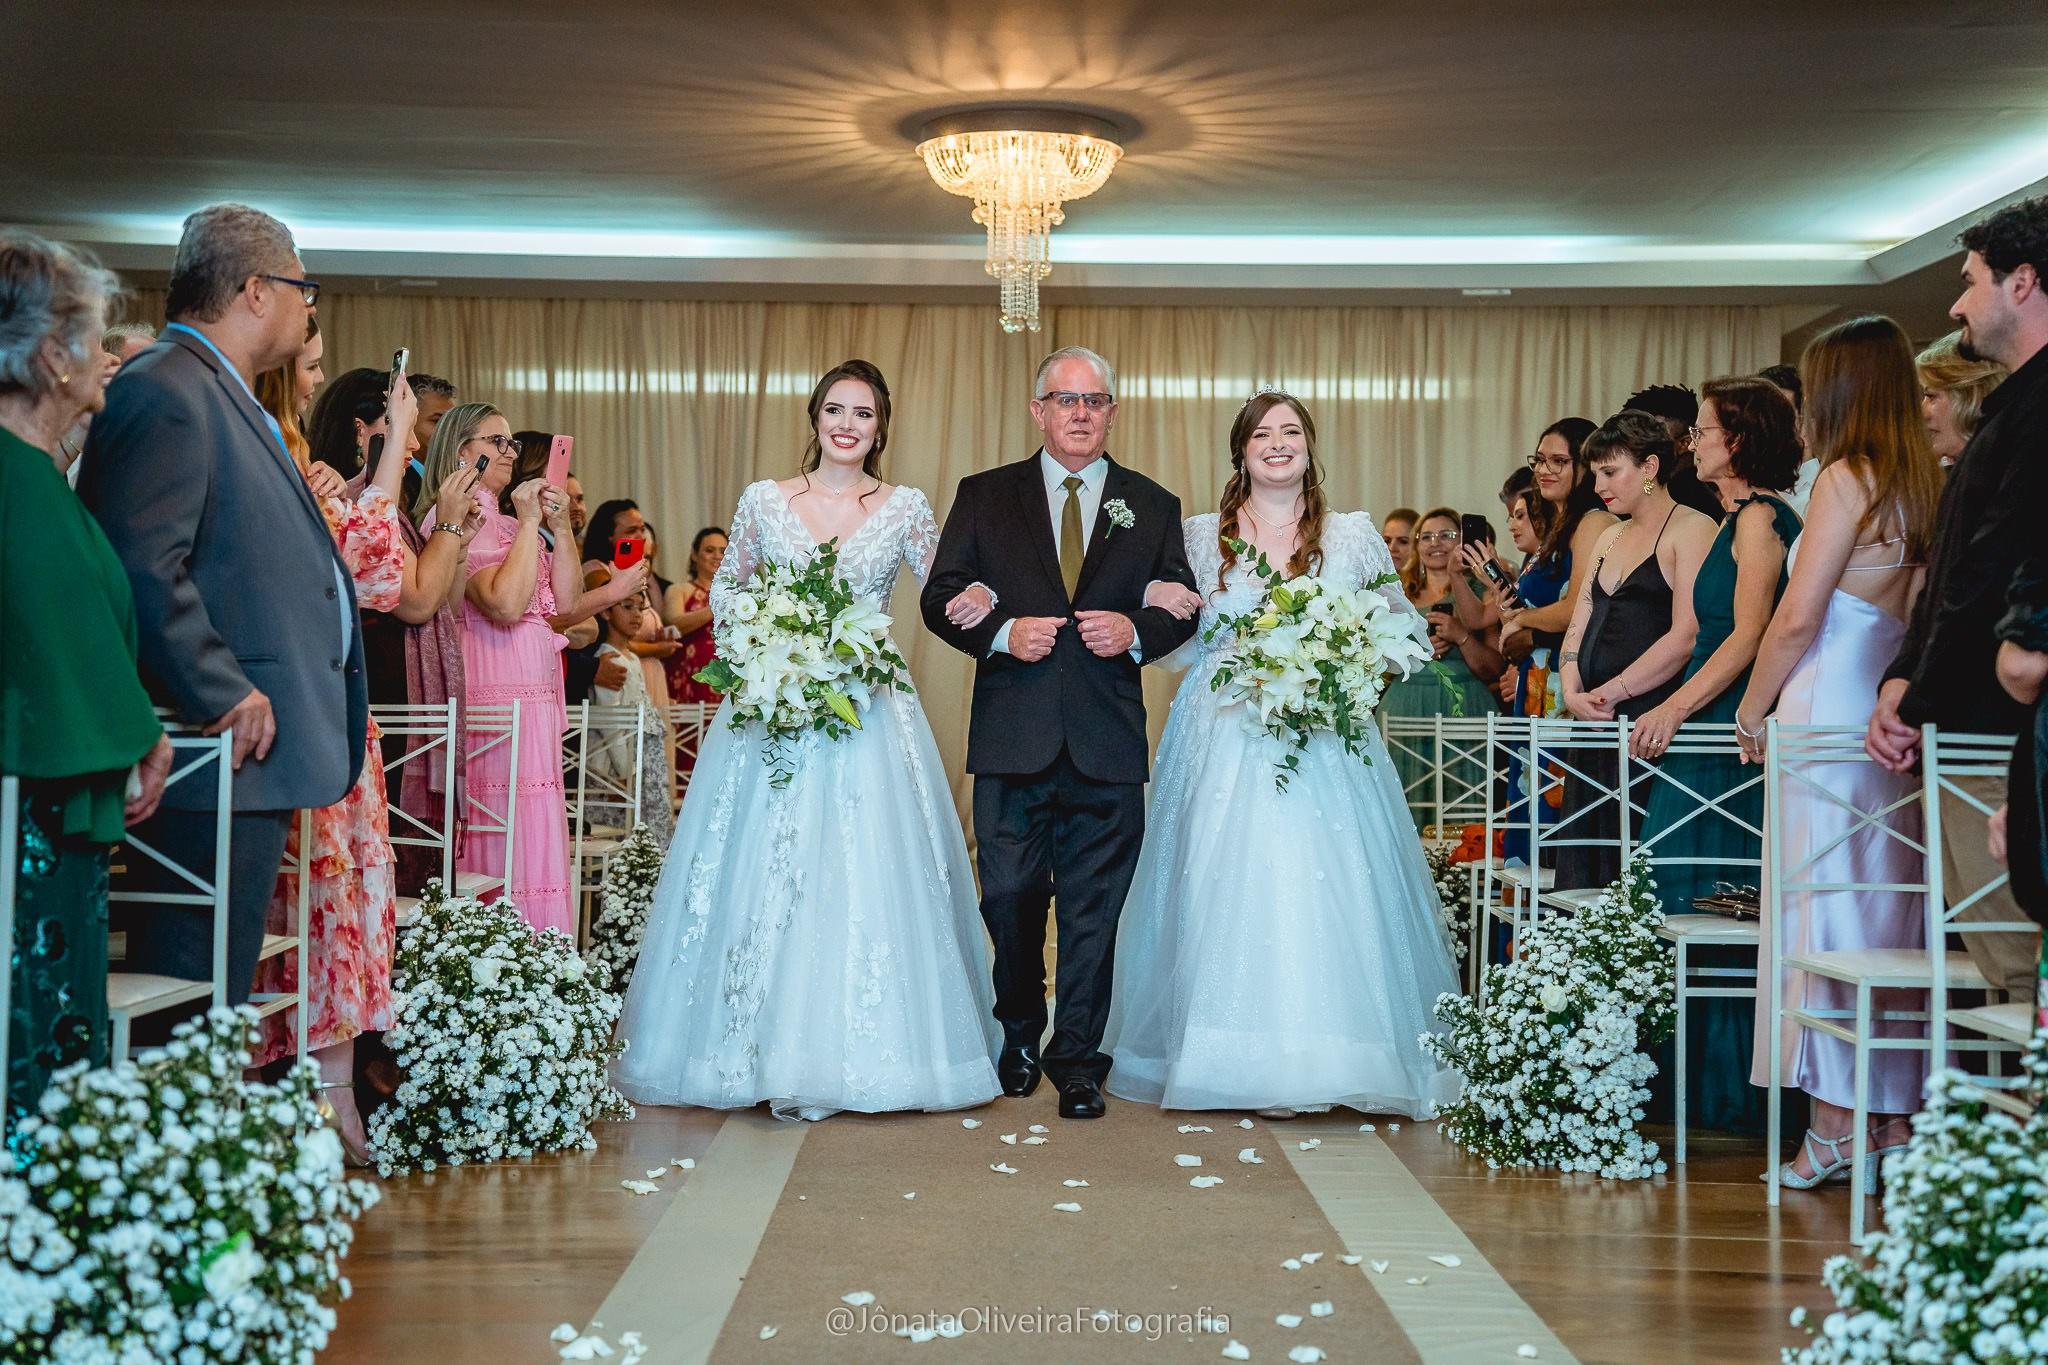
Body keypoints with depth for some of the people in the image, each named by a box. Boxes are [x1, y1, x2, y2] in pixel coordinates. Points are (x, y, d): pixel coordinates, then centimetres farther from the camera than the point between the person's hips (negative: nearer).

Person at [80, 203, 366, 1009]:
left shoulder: (226, 398, 22)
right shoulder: (163, 392, -12)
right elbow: (144, 569, -22)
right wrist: (223, 695, -20)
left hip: (257, 757, 10)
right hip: (224, 757, -10)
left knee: (222, 984, 12)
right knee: (193, 990, -7)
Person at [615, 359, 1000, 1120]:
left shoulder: (905, 510, 5)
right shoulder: (763, 501, 6)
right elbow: (724, 590, 14)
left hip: (868, 709, 0)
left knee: (871, 874, -4)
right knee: (766, 877, -2)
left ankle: (861, 1054, 5)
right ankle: (780, 1054, 7)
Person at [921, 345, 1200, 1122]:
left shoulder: (1154, 507, 11)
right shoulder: (984, 496, 8)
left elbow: (1185, 610, 10)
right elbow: (940, 598, 5)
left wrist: (1136, 634, -10)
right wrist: (1002, 633, -12)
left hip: (1108, 740, 0)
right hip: (1012, 737, 0)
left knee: (1094, 906, 3)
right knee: (1010, 896, 5)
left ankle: (1077, 1059, 14)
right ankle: (1020, 1033, 29)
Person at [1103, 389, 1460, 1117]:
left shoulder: (1353, 535, 8)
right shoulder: (1201, 535, 9)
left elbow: (1407, 630, 10)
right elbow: (1178, 644, 13)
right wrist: (1152, 599, -7)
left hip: (1325, 741, 0)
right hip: (1227, 744, 1)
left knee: (1328, 887, -8)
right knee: (1225, 888, -4)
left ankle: (1321, 1061, 1)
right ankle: (1247, 1065, 6)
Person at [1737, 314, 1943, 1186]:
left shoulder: (1846, 478, -10)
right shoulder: (1920, 483, 12)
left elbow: (1797, 618, -12)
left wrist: (1752, 708, -1)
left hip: (1831, 707, -8)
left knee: (1827, 897, -4)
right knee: (1891, 902, 10)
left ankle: (1835, 1124, -2)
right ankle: (1896, 1118, 15)